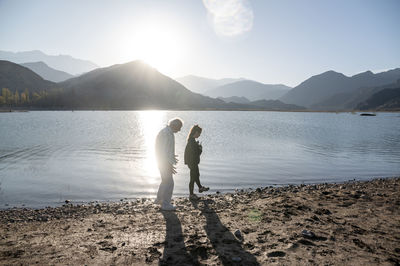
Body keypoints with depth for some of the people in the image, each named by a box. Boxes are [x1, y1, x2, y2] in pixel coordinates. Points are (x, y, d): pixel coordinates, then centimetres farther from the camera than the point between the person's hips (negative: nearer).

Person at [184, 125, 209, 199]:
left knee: (197, 175, 26)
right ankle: (191, 194, 17)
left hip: (190, 162, 10)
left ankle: (200, 188, 46)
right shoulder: (193, 141, -25)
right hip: (193, 163, -10)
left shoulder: (190, 140, 6)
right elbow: (198, 152, -27)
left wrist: (198, 146, 3)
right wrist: (200, 147, -9)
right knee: (193, 178, 4)